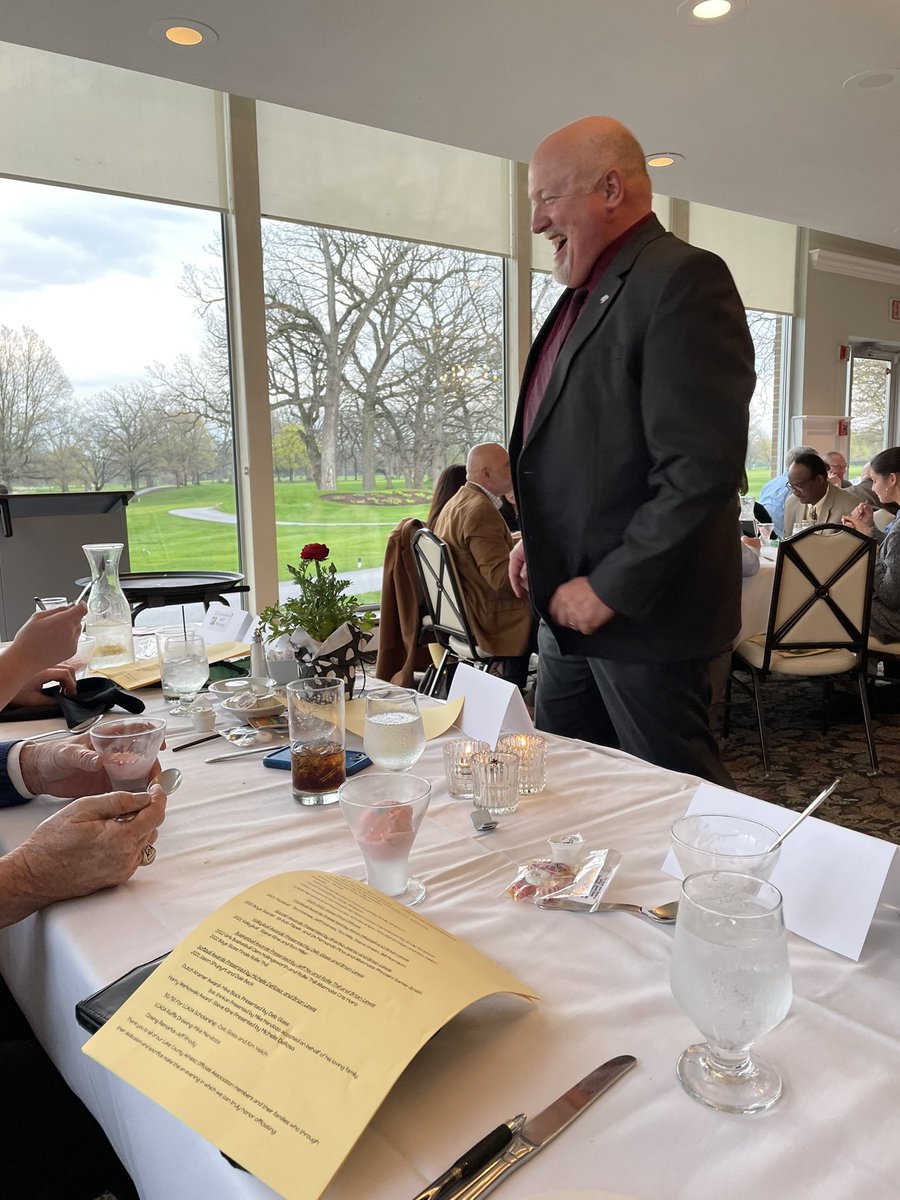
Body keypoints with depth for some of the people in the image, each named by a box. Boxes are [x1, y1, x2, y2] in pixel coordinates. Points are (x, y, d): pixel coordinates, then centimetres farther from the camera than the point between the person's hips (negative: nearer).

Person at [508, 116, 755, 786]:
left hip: (643, 611, -9)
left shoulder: (684, 278, -14)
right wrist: (539, 536, 11)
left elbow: (704, 469, -22)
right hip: (571, 608, 9)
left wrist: (609, 588, -18)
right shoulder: (585, 294, 15)